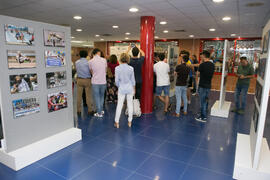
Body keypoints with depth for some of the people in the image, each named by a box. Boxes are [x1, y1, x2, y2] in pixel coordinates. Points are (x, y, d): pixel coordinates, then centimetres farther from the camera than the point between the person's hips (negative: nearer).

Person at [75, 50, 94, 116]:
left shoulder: (76, 62, 0)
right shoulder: (88, 62, -9)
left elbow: (76, 70, 11)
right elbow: (91, 71, -3)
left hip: (79, 80, 3)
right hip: (87, 80, -2)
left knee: (79, 95, 7)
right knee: (88, 95, 3)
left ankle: (79, 111, 14)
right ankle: (90, 110, 10)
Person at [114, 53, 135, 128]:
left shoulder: (117, 68, -9)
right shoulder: (131, 68, -6)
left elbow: (116, 80, -6)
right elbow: (133, 80, 2)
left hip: (122, 88, -1)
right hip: (130, 88, 1)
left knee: (119, 105, 7)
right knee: (130, 104, 9)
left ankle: (117, 122, 15)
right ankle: (129, 122, 19)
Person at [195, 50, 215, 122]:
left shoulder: (202, 65, -17)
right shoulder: (212, 65, 5)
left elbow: (198, 74, -4)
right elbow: (211, 74, 13)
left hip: (202, 86, -7)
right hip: (208, 85, 7)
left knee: (202, 101, 1)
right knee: (205, 100, 18)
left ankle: (203, 117, 8)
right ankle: (204, 114, 31)